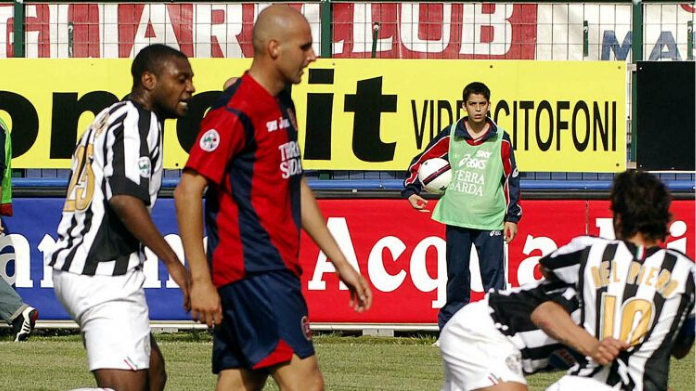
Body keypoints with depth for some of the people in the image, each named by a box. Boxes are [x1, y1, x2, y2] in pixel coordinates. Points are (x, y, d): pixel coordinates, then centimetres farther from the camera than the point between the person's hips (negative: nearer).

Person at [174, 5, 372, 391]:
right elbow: (188, 191, -16)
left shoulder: (283, 106, 17)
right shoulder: (236, 110, -13)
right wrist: (199, 280, -19)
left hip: (276, 269, 9)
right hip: (253, 271, -9)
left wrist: (340, 261, 24)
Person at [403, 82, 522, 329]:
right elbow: (421, 161, 13)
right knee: (456, 276, 5)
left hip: (491, 220, -1)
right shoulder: (450, 136, 4)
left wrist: (512, 217, 4)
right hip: (456, 219, 1)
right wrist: (411, 190, 3)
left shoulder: (501, 140, 3)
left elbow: (511, 179, 7)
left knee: (493, 276, -6)